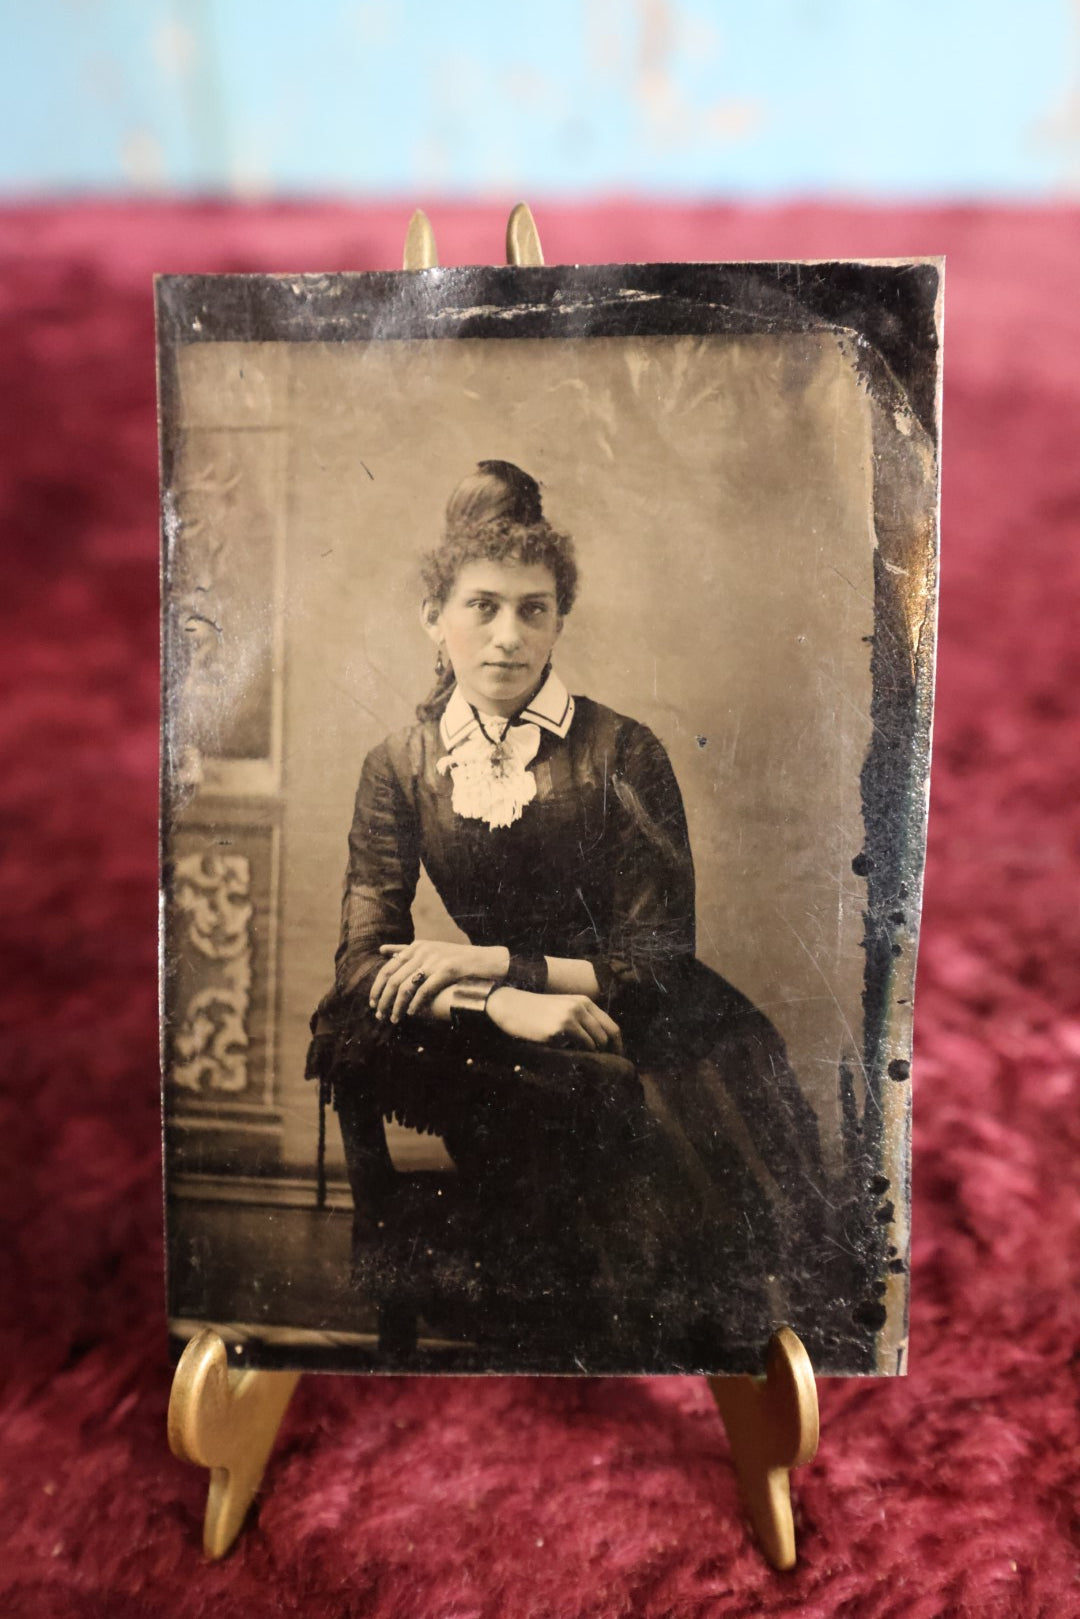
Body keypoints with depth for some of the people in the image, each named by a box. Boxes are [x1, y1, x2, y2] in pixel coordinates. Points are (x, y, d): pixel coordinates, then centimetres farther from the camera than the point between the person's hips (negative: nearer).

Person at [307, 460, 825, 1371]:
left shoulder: (622, 753, -3)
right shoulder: (400, 768, 5)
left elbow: (661, 959, -5)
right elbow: (365, 960, -2)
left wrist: (488, 962, -12)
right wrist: (502, 1005, -20)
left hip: (634, 1041, -2)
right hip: (489, 1045, 3)